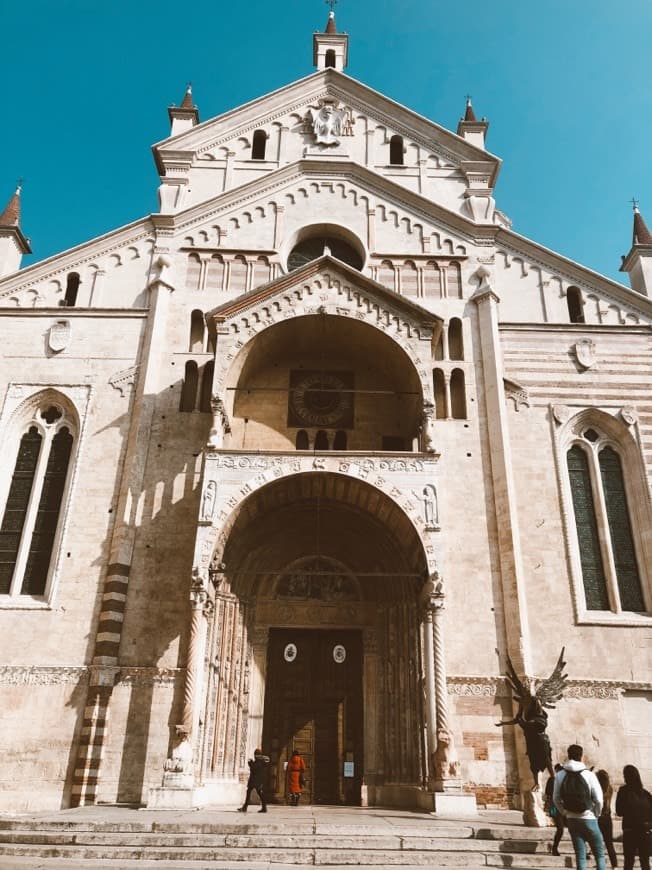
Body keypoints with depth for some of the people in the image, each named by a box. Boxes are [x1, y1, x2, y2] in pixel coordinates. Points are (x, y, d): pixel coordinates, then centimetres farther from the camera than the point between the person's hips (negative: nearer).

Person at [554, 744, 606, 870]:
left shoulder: (560, 775, -1)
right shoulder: (589, 775, -12)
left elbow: (556, 799, 1)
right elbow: (599, 799, -12)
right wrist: (596, 814, 5)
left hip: (571, 820, 3)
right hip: (588, 819, -3)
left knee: (580, 856, 10)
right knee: (599, 855, 10)